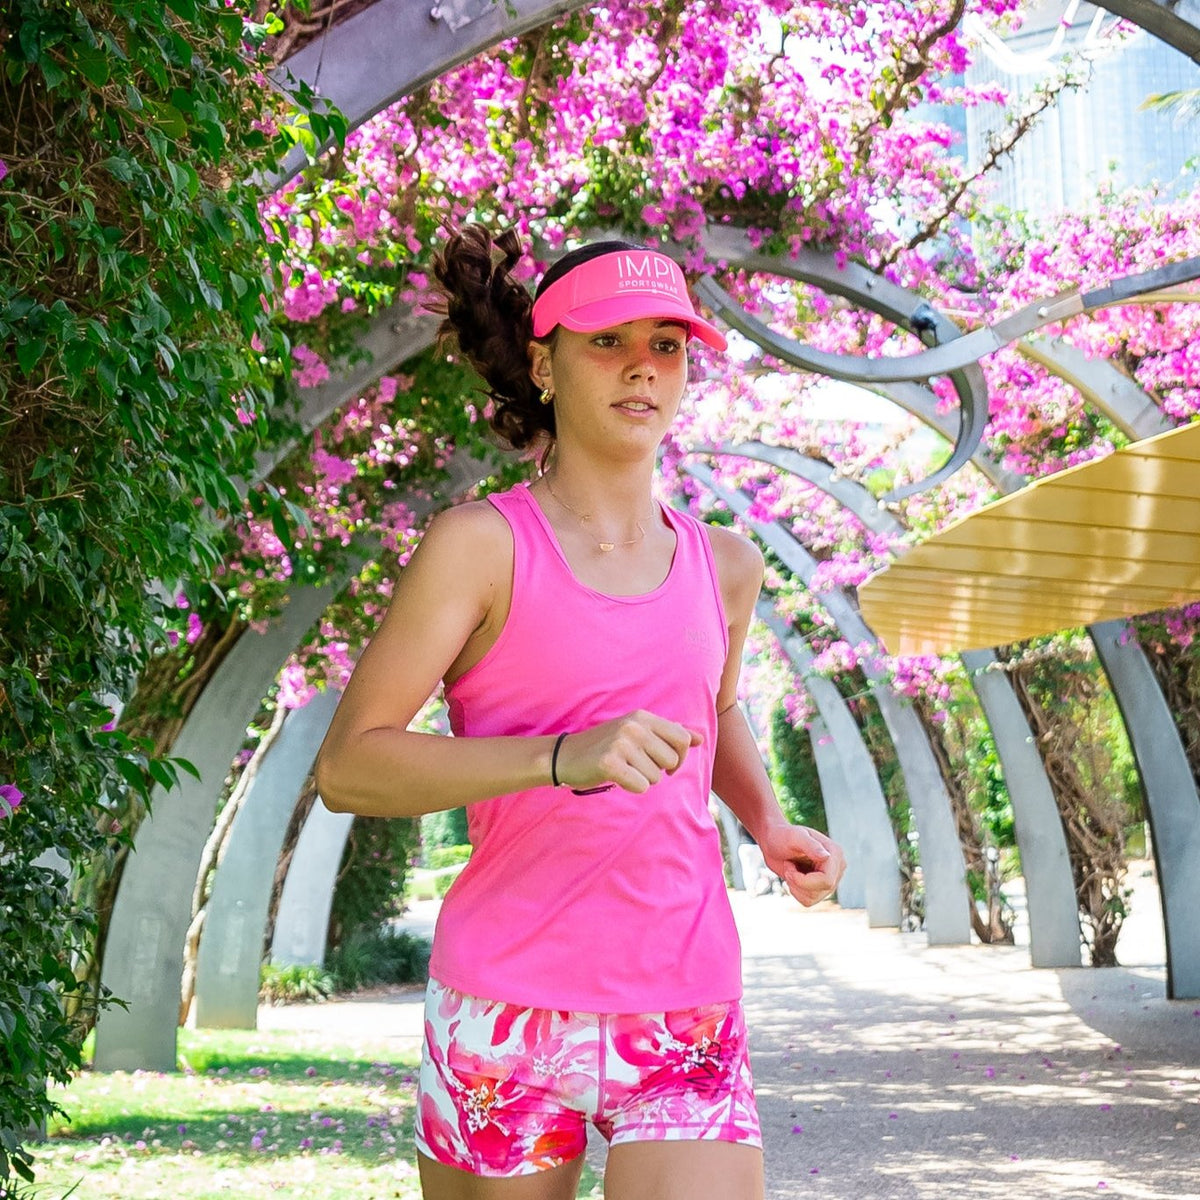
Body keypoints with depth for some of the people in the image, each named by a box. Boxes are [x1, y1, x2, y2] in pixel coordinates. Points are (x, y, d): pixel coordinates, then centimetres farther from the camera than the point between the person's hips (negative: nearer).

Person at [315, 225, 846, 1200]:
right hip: (506, 1010, -3)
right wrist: (561, 757, -25)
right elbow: (347, 767, -13)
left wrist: (769, 825, 11)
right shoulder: (482, 547, -6)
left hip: (688, 1013, 4)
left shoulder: (725, 567, 10)